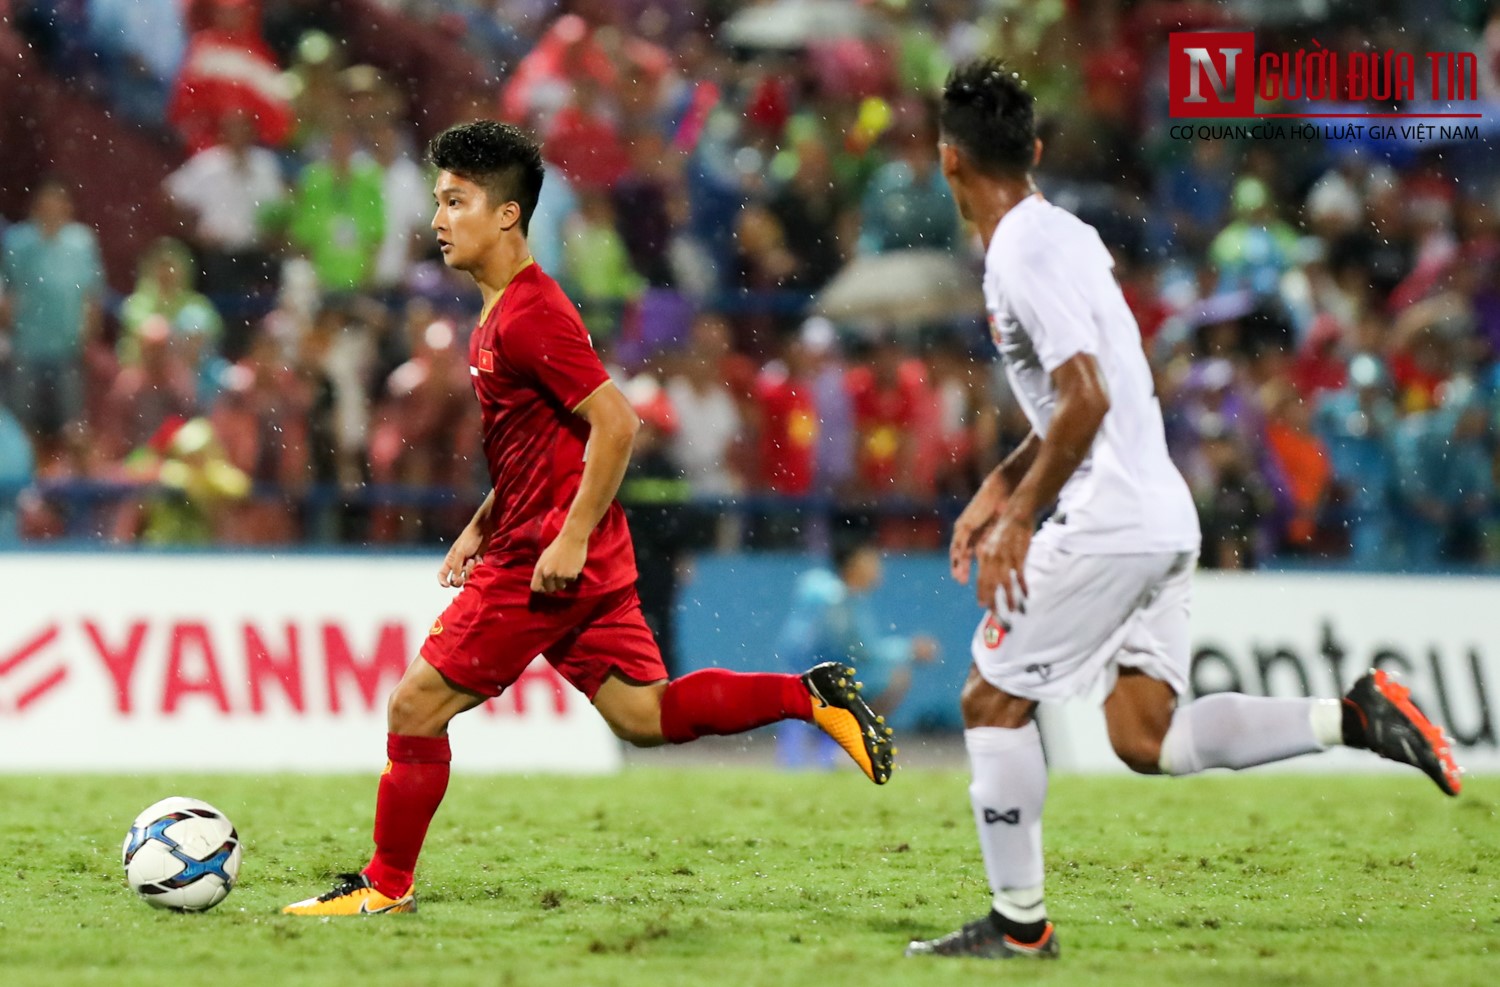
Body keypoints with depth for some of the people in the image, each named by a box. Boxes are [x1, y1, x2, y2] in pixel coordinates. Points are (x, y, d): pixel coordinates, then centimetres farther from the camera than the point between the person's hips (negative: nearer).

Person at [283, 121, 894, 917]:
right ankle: (810, 695, 5)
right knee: (640, 714, 9)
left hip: (546, 561, -10)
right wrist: (480, 529, 18)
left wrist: (570, 537, -22)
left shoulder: (529, 316, -17)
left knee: (416, 705, -4)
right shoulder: (501, 313, 14)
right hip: (533, 544, 10)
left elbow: (615, 424, -22)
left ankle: (386, 887, 5)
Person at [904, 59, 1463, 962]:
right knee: (1146, 738, 9)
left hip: (1106, 524, -9)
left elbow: (1085, 402, -22)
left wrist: (1020, 516, -16)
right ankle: (1353, 717, 0)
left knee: (993, 701, 1)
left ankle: (1019, 924, 5)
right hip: (1163, 518, 9)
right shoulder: (1065, 234, 15)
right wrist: (1000, 487, 24)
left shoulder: (1023, 254, -15)